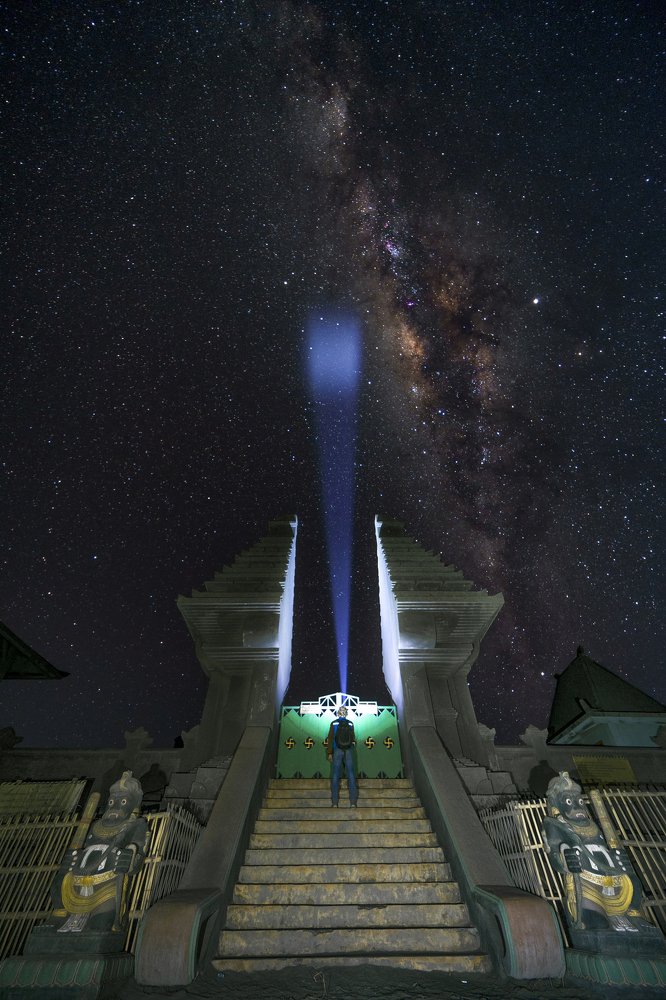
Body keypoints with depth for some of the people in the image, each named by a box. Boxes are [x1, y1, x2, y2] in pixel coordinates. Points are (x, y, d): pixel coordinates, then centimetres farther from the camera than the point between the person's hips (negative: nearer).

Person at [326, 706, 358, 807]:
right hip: (349, 750, 1)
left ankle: (334, 801, 1)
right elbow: (353, 739, 6)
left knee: (335, 775, 4)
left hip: (337, 750, -1)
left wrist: (329, 753, 3)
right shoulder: (350, 724, 2)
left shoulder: (334, 723, -1)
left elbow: (330, 739, -2)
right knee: (351, 774, 4)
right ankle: (353, 801, 0)